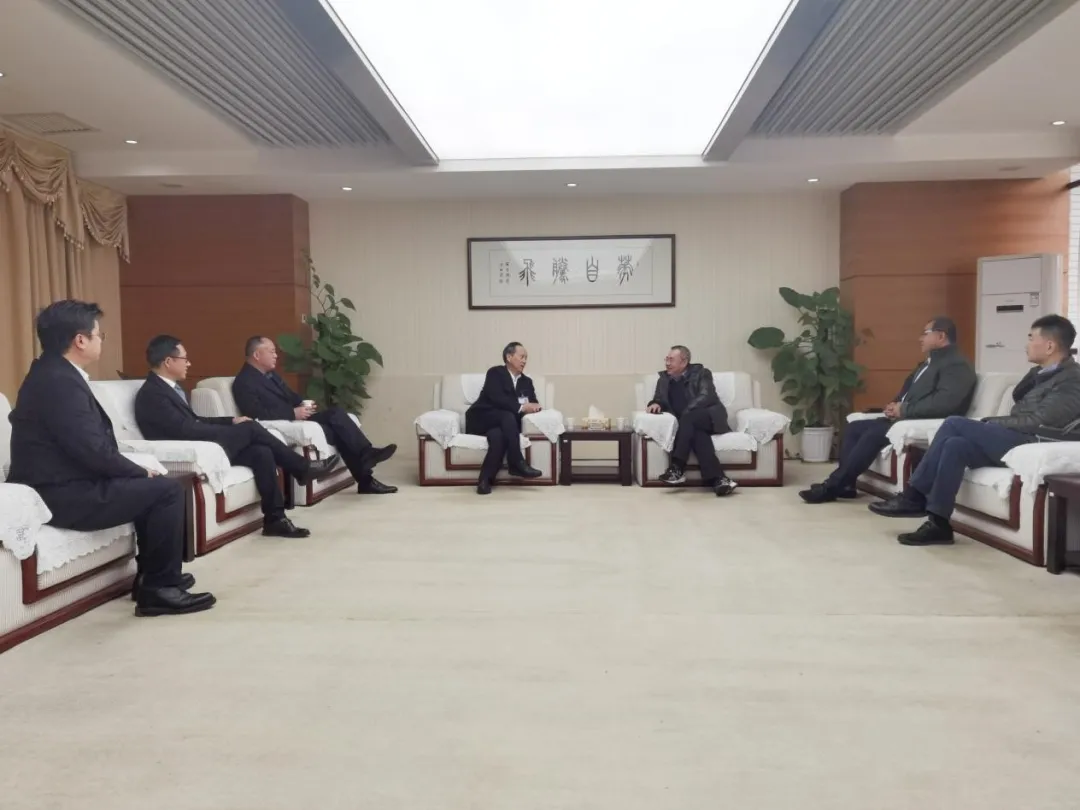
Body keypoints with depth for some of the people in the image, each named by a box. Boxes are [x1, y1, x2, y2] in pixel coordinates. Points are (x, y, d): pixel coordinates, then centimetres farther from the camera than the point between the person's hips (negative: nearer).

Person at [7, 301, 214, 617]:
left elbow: (90, 444, 13)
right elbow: (94, 451, -24)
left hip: (64, 485, 10)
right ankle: (160, 588, -2)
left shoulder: (53, 373, 12)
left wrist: (138, 471, 4)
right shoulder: (60, 381, -21)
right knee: (168, 490, -10)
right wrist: (142, 471, -8)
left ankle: (150, 576, 25)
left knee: (152, 486, 20)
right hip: (63, 496, -10)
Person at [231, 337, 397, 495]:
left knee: (336, 413, -15)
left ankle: (367, 453, -19)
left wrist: (302, 404, -2)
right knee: (336, 430, -21)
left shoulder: (271, 374, 17)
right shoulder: (244, 383, -11)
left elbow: (290, 395, 22)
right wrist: (293, 413, -22)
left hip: (296, 417, 8)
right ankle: (365, 480, -18)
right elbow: (258, 415, -22)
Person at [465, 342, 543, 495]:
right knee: (508, 416, -35)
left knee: (498, 436, -34)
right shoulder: (495, 372, -3)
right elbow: (497, 399, -17)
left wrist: (532, 406, -15)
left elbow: (534, 404, 9)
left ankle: (485, 479, -34)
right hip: (480, 420, -4)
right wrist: (521, 407, -23)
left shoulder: (526, 381, 18)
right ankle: (517, 464, -35)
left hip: (500, 422, 4)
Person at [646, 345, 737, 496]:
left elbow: (706, 396, -10)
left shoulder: (701, 373, 5)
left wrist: (686, 412, -25)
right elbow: (659, 399, 12)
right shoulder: (664, 378, 17)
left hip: (710, 417, -2)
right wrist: (655, 404, -14)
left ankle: (677, 467, -37)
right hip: (691, 424, 2)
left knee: (688, 419, -34)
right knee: (696, 433, -34)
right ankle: (717, 479, -46)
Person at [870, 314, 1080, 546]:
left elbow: (1037, 422, -16)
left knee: (955, 423, -22)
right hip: (1013, 440, 8)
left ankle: (913, 497, -16)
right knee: (955, 444, -17)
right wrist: (991, 425, -1)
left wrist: (991, 423, -6)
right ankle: (938, 523, -18)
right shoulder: (1039, 373, 22)